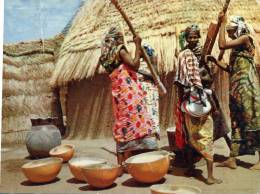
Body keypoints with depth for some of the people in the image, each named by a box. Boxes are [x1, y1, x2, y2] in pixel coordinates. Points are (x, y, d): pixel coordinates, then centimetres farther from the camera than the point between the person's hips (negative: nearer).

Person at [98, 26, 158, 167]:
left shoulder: (108, 56, 20)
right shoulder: (120, 50, -5)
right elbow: (134, 65, -15)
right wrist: (138, 45, -8)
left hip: (118, 91, 9)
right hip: (128, 90, -9)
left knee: (123, 123, 10)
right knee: (133, 122, -8)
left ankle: (122, 160, 13)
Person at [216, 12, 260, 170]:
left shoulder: (245, 38, -5)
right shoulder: (237, 47, 20)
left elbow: (222, 45, -16)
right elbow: (231, 69, 19)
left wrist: (222, 23, -7)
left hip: (246, 84, -9)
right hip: (237, 86, 9)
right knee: (237, 121, 7)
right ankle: (232, 159, 12)